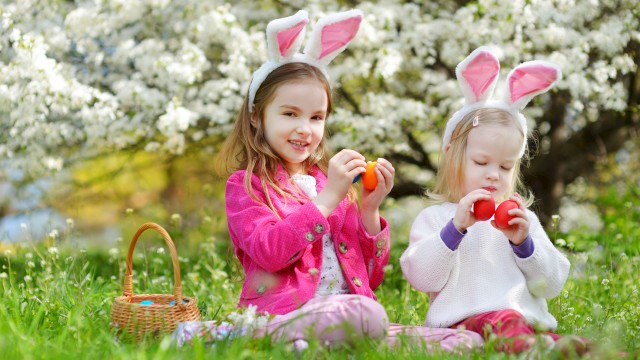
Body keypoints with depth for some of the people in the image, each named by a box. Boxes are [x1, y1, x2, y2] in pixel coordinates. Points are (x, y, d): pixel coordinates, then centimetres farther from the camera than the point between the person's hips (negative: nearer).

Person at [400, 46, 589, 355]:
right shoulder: (434, 217, 15)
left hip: (531, 321, 5)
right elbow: (422, 277, -2)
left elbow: (552, 284, 16)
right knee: (502, 321, -40)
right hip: (464, 323, -5)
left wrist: (524, 243, -2)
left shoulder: (521, 218, 25)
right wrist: (455, 228, -12)